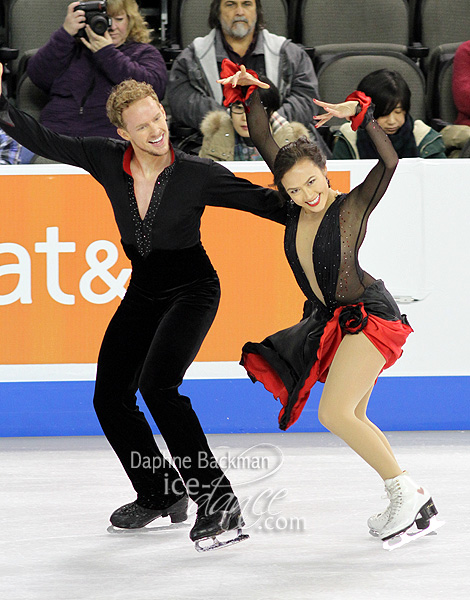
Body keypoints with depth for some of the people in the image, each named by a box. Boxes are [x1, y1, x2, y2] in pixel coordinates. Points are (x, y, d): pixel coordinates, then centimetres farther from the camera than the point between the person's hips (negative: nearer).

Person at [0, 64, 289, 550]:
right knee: (109, 399, 5)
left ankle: (215, 497, -21)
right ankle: (160, 493, 25)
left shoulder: (197, 174, -17)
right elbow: (43, 141, -4)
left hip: (192, 290, -6)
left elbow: (265, 202, -14)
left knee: (157, 386, -26)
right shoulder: (108, 161, -8)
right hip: (143, 291, 6)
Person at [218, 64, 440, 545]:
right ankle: (416, 504, 17)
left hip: (368, 315, -8)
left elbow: (390, 162, -28)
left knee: (335, 413, -19)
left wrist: (358, 113, -30)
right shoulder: (294, 207, 1)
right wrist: (251, 91, -5)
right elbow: (264, 143, 3)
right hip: (332, 323, 8)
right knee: (352, 420, 10)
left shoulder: (352, 207, -14)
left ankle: (403, 491, -10)